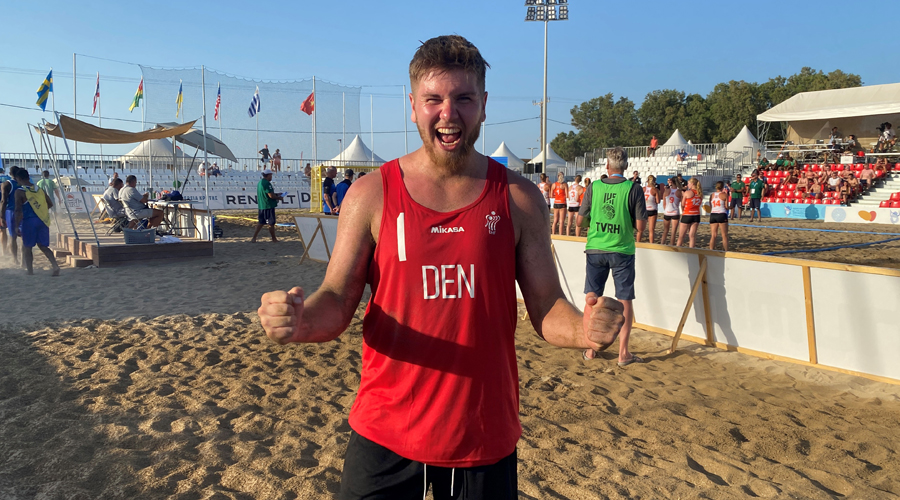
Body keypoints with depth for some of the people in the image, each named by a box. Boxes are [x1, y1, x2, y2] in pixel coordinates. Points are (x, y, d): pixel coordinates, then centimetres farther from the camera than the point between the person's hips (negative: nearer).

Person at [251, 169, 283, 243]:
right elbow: (271, 195, -21)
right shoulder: (267, 183, -18)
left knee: (260, 222, 13)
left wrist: (276, 195, 19)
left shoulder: (260, 182, 13)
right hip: (268, 206, -9)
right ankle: (274, 239, 12)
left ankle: (254, 238, 9)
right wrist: (279, 198, -5)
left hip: (261, 206, 9)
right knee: (271, 223, 2)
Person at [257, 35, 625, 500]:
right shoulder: (371, 195, -5)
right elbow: (337, 302, -3)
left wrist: (584, 328, -23)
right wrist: (301, 319, -25)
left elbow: (546, 308, -1)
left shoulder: (518, 199, -3)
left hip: (486, 435, 1)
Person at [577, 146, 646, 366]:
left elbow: (580, 221, 1)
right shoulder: (633, 189, -7)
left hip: (595, 250, 2)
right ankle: (623, 352, 11)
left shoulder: (594, 187, -2)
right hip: (622, 251, -2)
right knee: (625, 301, 8)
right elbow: (640, 224, -7)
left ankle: (590, 349, 19)